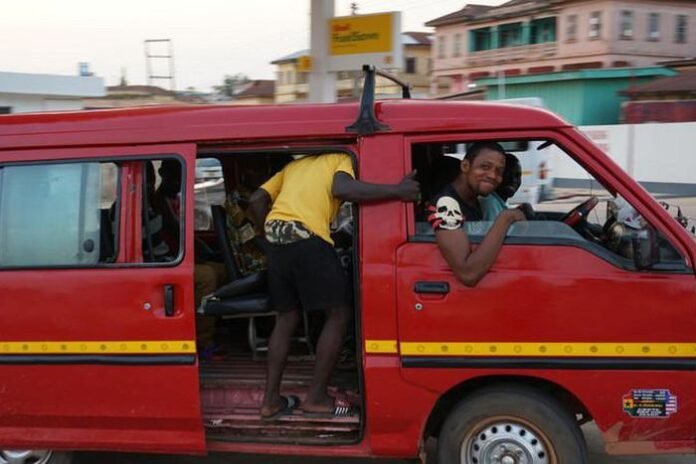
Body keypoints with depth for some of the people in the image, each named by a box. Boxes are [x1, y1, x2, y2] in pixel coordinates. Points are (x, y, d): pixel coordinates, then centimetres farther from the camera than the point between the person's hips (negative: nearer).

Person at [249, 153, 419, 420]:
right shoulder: (341, 159, 16)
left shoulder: (294, 165, 33)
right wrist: (397, 191, -9)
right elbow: (342, 189, -9)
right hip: (307, 238, -7)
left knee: (287, 318, 18)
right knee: (338, 315, 6)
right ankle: (316, 397, 6)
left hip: (275, 240, 7)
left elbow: (256, 201, 22)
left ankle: (271, 400, 17)